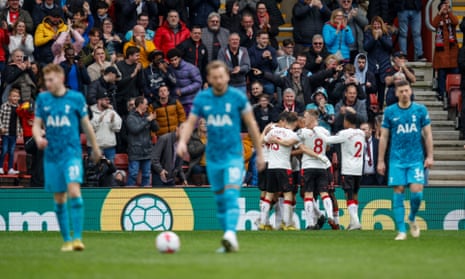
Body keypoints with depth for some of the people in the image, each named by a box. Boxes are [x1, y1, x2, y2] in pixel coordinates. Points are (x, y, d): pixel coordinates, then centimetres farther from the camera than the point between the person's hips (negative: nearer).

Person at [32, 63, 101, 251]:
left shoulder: (76, 98, -1)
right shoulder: (42, 99, 6)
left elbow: (86, 125, 9)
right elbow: (37, 125, 9)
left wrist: (95, 148, 19)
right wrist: (38, 138, -14)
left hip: (72, 152, -3)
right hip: (51, 155, 3)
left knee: (74, 191, -20)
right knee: (59, 199, 6)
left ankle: (77, 238, -20)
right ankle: (67, 240, 17)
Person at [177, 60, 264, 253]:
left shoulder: (238, 97, -4)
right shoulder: (202, 99, 4)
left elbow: (251, 125, 3)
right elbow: (190, 122, 5)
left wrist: (259, 153, 6)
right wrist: (182, 141, -15)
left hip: (234, 155, -4)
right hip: (213, 156, 4)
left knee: (231, 195, -21)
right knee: (220, 199, 9)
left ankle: (231, 234, -34)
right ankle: (229, 242, 18)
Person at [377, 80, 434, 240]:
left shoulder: (421, 110, 3)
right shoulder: (389, 112, 3)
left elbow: (427, 134, 6)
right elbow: (384, 137, 6)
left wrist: (430, 156, -1)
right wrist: (380, 161, 3)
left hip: (416, 159, 0)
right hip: (397, 159, 0)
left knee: (416, 191, -10)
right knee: (398, 192, -3)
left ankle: (412, 219, 20)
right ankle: (401, 231, 2)